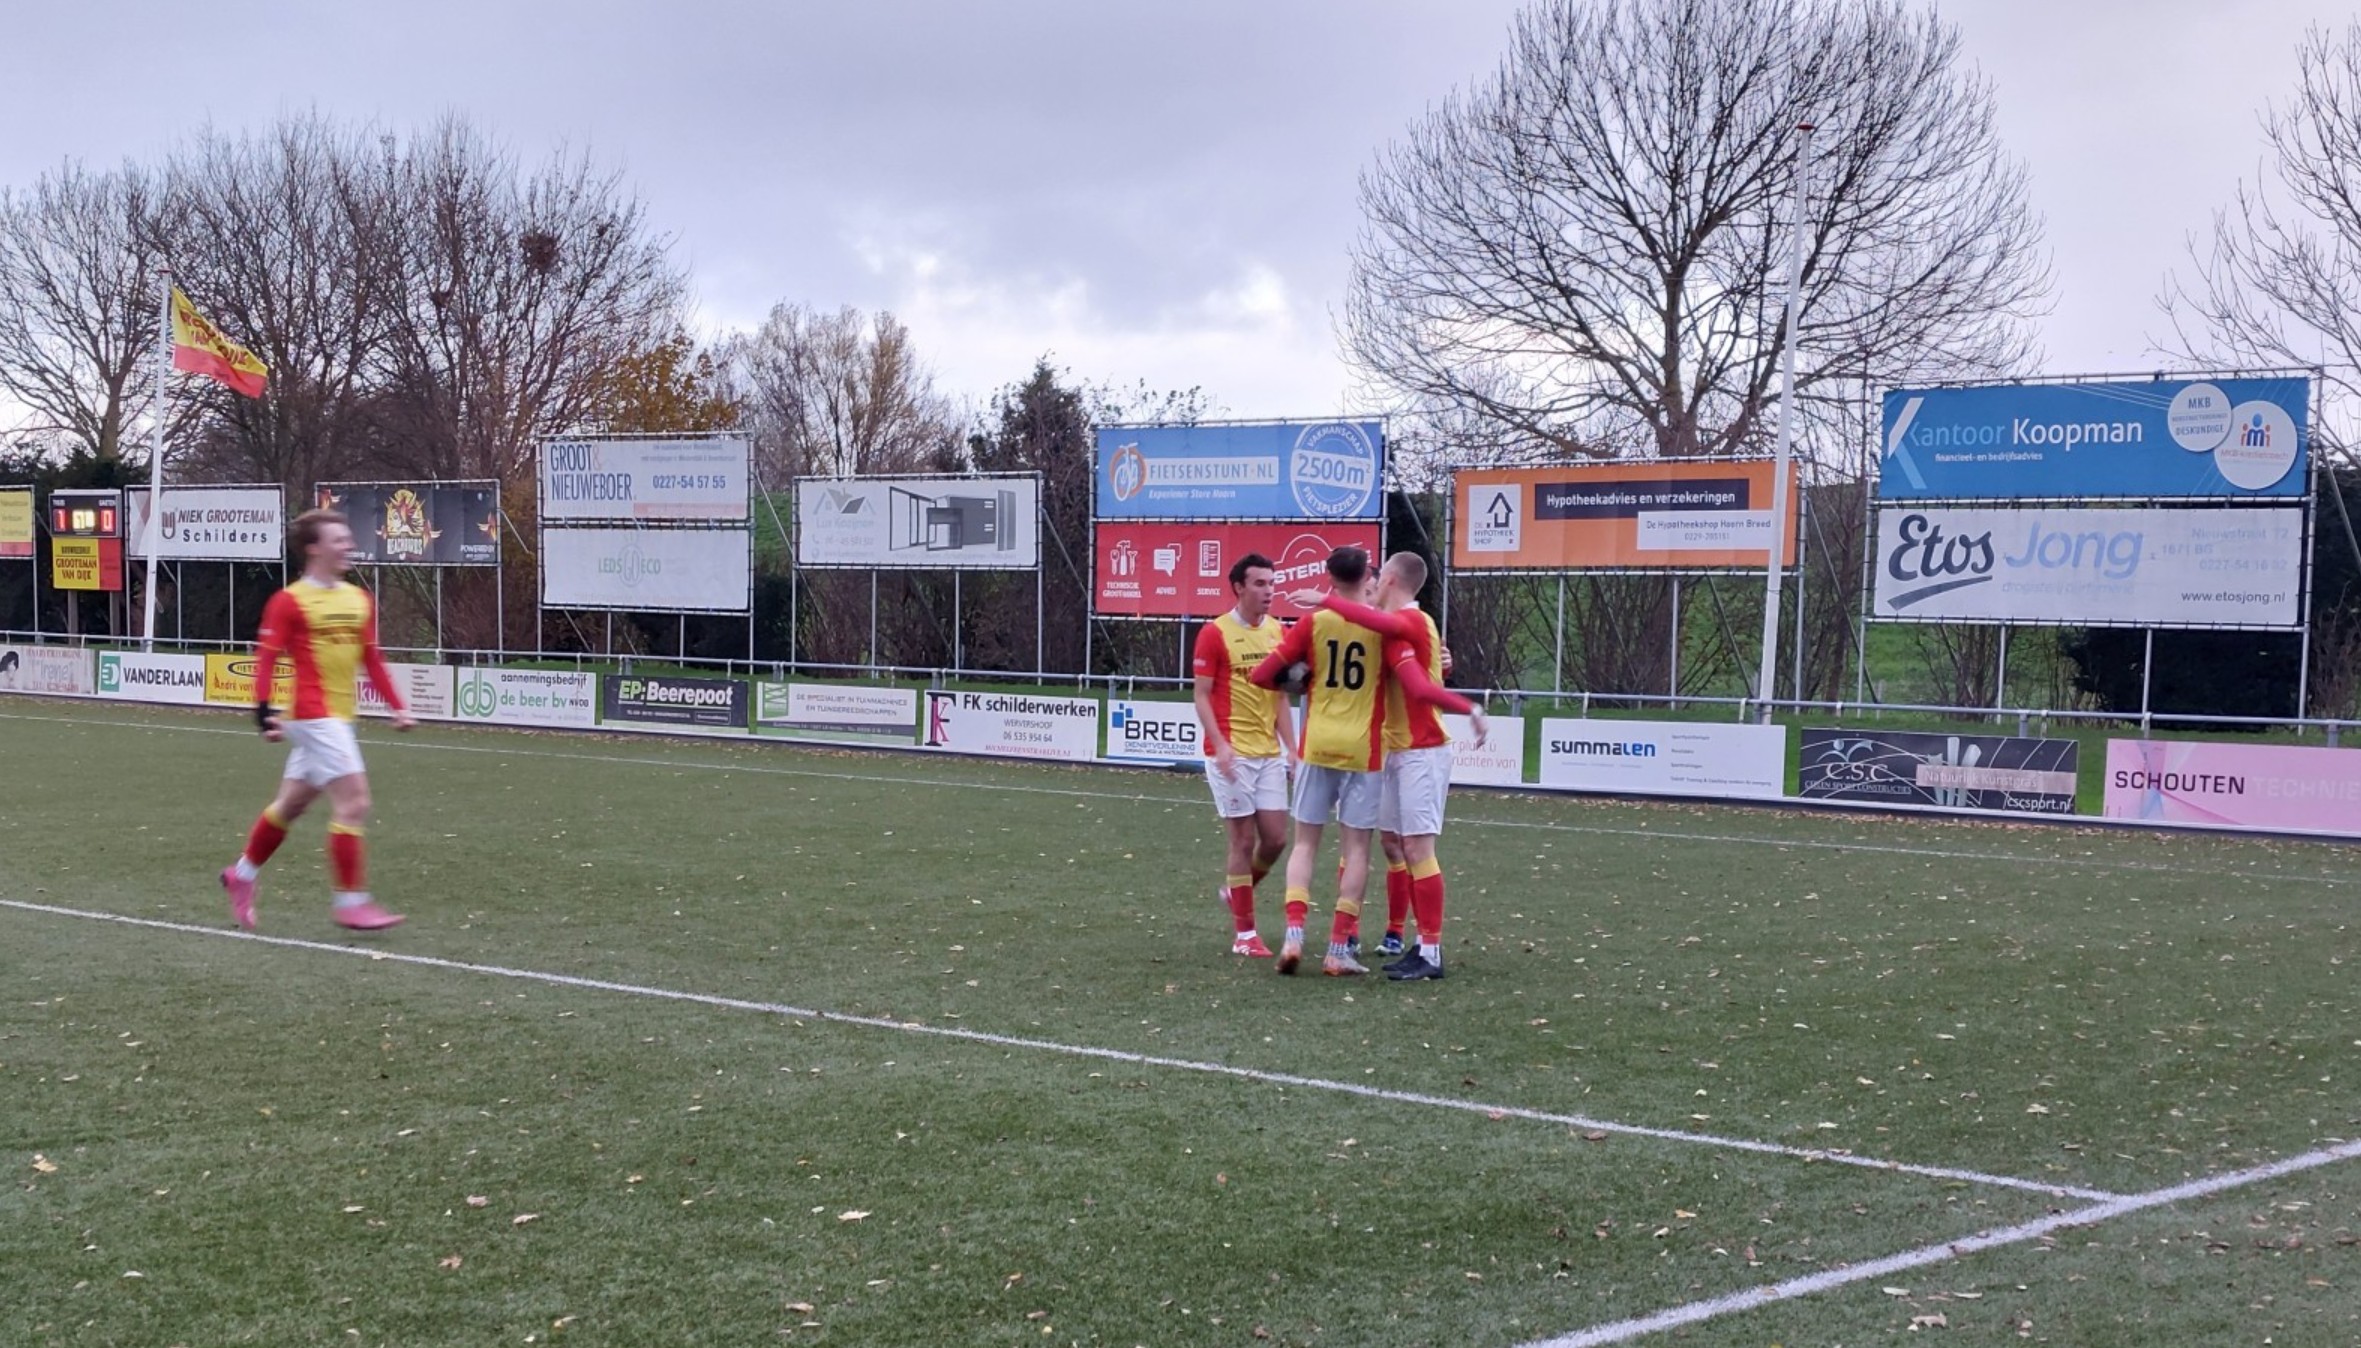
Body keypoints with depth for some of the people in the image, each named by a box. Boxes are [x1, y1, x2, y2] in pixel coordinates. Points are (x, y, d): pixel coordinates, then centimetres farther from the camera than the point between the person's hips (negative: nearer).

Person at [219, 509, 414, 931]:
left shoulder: (360, 600, 11)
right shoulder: (289, 602, -9)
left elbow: (371, 658, 18)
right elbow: (266, 658, -10)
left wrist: (397, 706, 13)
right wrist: (264, 710, -19)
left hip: (338, 718, 8)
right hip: (313, 716, -8)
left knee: (291, 803, 18)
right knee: (353, 802, -13)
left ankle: (241, 875, 36)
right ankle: (351, 902, -7)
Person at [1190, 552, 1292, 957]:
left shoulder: (1277, 631, 9)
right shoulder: (1215, 633, -8)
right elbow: (1202, 696, -7)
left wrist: (1290, 747, 11)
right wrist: (1221, 745, -18)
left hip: (1269, 752, 6)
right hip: (1232, 753, -6)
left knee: (1276, 838, 3)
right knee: (1244, 839, -3)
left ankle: (1235, 891, 31)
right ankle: (1244, 933, 6)